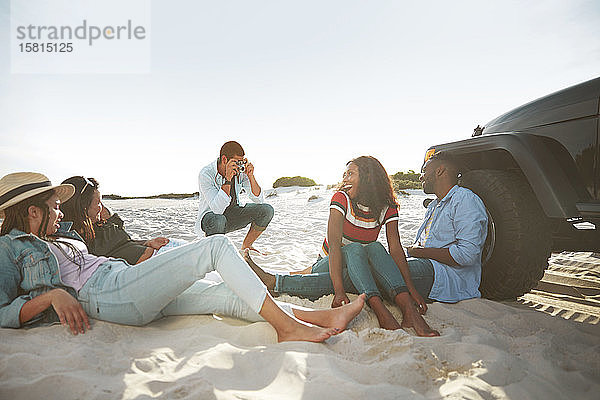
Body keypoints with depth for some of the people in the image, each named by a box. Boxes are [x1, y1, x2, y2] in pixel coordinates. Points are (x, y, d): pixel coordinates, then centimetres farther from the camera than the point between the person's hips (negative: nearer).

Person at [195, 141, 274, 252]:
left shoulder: (241, 172, -11)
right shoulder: (206, 174, -24)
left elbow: (259, 200, -13)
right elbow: (217, 209, -35)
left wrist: (250, 176, -26)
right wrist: (228, 179, -40)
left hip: (233, 215, 5)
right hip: (209, 216, -5)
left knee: (267, 210, -13)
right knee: (218, 220, -40)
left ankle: (246, 246, 5)